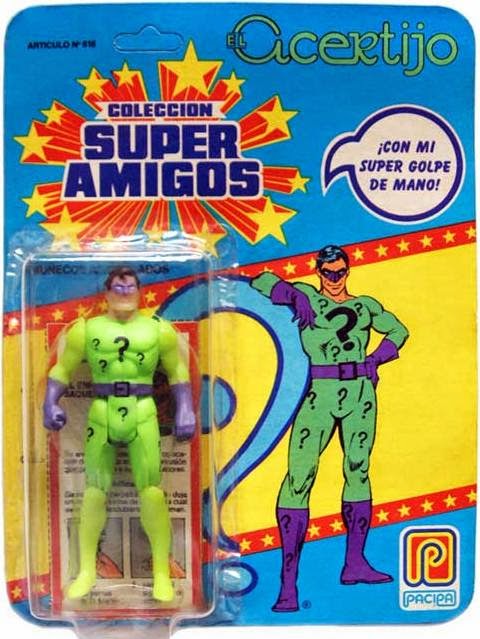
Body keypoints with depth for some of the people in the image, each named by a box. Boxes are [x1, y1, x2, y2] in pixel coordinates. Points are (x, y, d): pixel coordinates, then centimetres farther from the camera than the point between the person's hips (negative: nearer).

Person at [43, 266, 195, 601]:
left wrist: (185, 410, -1)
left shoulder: (158, 329, 2)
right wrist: (50, 404, -7)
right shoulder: (87, 329, 1)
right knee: (93, 493, 5)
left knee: (152, 493, -5)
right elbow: (62, 369, 8)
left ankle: (162, 574, 9)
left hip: (142, 417, 0)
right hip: (101, 417, 1)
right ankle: (87, 571, 23)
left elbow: (178, 371, 10)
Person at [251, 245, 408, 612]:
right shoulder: (307, 295, 9)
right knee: (299, 476, -13)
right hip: (318, 394, -4)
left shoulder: (365, 305, 15)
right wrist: (295, 295, -10)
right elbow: (261, 282, 6)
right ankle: (289, 583, -11)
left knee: (358, 472, 9)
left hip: (360, 393, 4)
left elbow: (398, 330, 20)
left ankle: (355, 564, 22)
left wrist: (375, 359, 5)